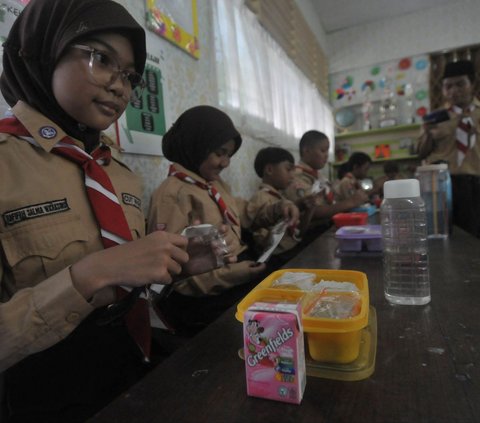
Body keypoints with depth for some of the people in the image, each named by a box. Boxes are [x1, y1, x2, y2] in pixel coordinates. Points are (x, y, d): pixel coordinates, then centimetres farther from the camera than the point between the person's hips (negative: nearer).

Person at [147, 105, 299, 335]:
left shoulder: (216, 184, 15)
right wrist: (228, 275, -25)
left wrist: (276, 209, 9)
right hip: (207, 296, -8)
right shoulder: (172, 194, -14)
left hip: (242, 269, 9)